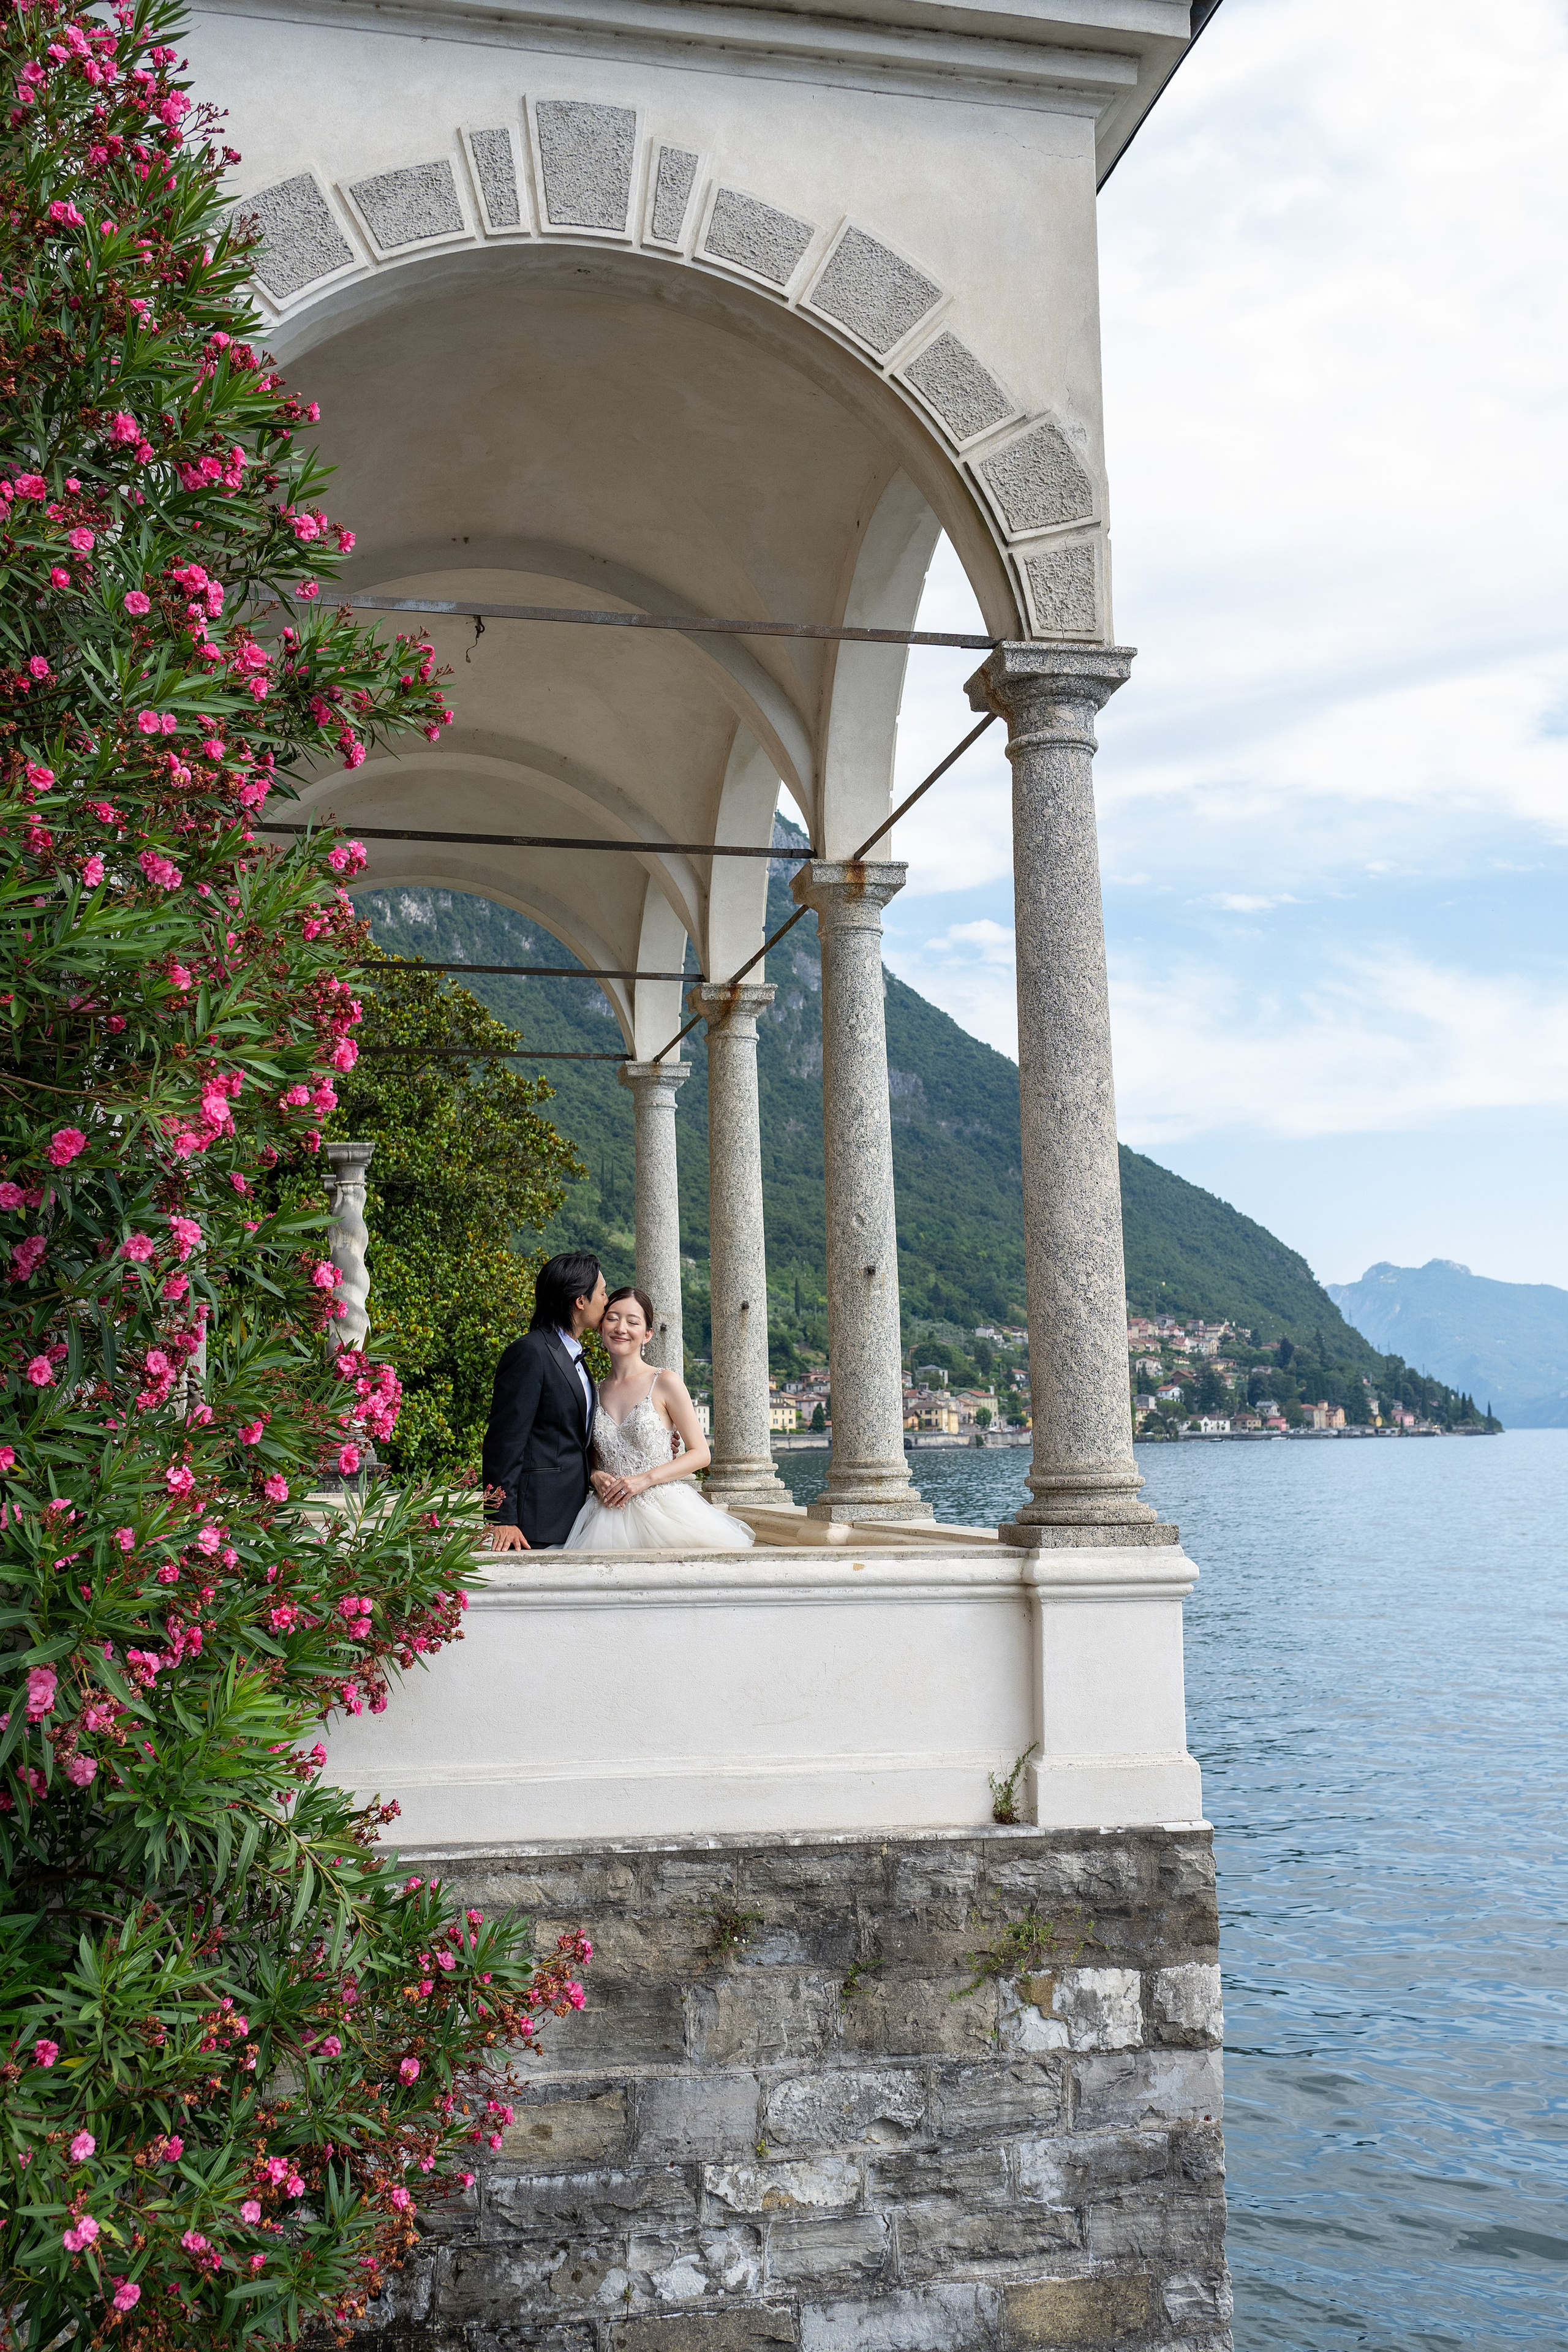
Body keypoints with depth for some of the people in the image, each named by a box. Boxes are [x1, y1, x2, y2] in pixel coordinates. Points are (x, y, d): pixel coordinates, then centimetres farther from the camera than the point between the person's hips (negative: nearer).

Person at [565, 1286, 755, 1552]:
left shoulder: (666, 1383, -1)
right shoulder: (596, 1393, 11)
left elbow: (701, 1454, -2)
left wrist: (645, 1480, -12)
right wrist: (596, 1477, -2)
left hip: (665, 1513, -3)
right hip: (610, 1518, 3)